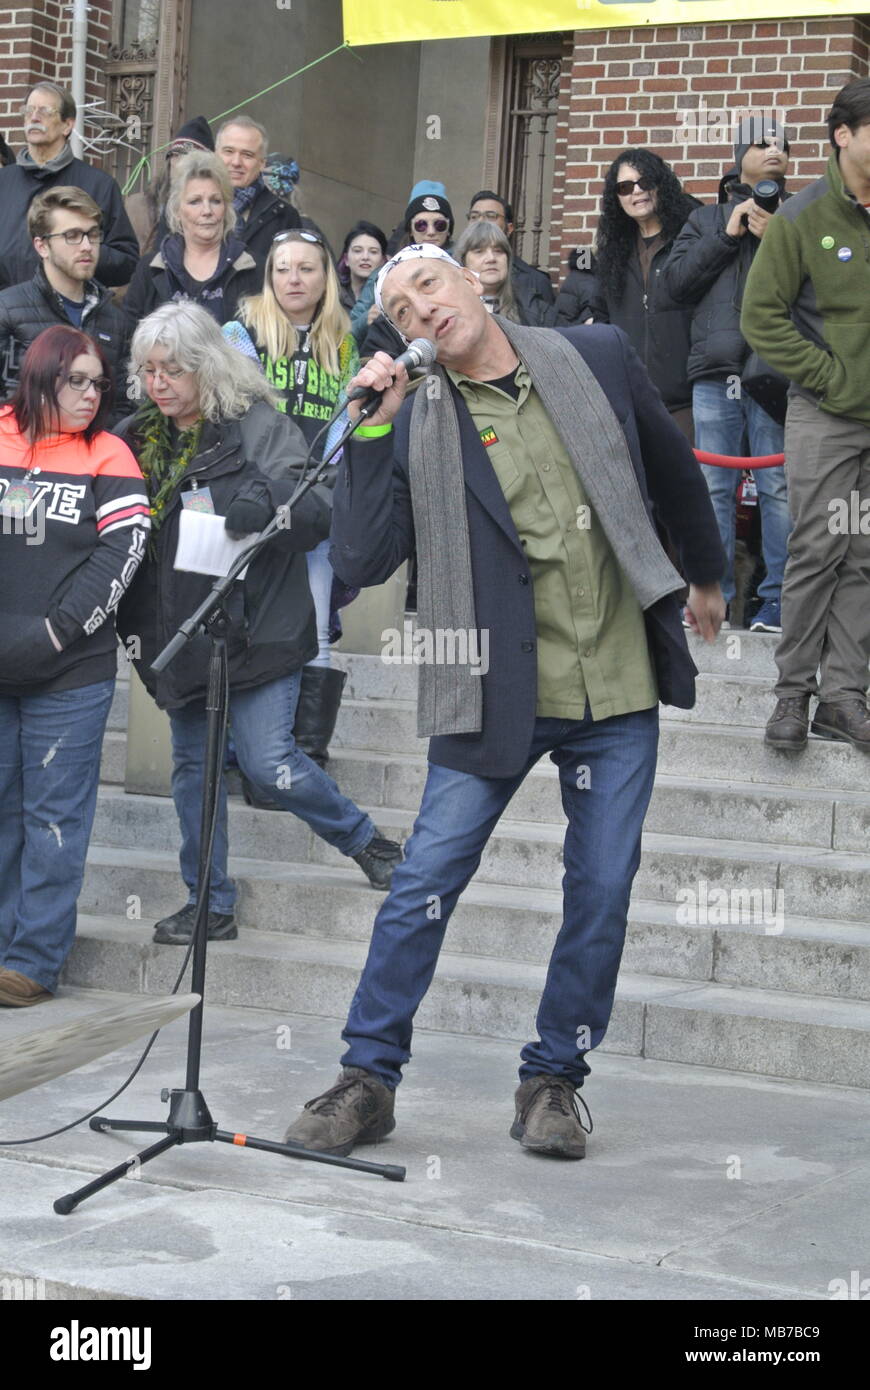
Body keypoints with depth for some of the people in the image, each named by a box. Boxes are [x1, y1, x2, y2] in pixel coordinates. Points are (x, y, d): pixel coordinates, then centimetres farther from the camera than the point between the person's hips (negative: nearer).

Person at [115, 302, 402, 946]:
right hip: (177, 632, 6)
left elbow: (316, 507, -18)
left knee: (270, 763, -9)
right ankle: (210, 904, 22)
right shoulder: (139, 436, 9)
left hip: (254, 624, -6)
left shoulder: (258, 426, -9)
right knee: (192, 765, 11)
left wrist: (236, 512, -31)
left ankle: (364, 839, 16)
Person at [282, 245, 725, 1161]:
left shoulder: (596, 359, 2)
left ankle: (553, 1080, 20)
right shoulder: (417, 427, -3)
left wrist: (706, 573, 27)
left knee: (601, 894, 5)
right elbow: (360, 562, -12)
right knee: (425, 885, -2)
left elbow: (671, 467, 17)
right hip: (498, 695, -2)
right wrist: (370, 433, -17)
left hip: (620, 684, 2)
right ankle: (368, 1079, 11)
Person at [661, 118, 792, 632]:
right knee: (714, 488, 4)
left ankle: (779, 599, -1)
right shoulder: (707, 219, 20)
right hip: (715, 375, 3)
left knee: (779, 488, -6)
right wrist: (727, 236, 0)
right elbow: (676, 282, 7)